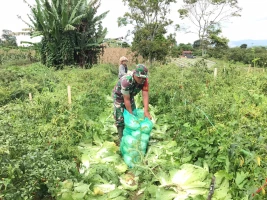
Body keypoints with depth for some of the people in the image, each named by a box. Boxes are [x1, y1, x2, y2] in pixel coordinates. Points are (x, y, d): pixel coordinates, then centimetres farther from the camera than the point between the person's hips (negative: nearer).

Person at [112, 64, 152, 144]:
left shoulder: (144, 80, -26)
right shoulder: (126, 81, -41)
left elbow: (145, 95, -27)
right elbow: (126, 100, -35)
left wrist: (146, 111, -35)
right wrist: (131, 114, -29)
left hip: (130, 95, 6)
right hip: (119, 96, -5)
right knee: (120, 118, -7)